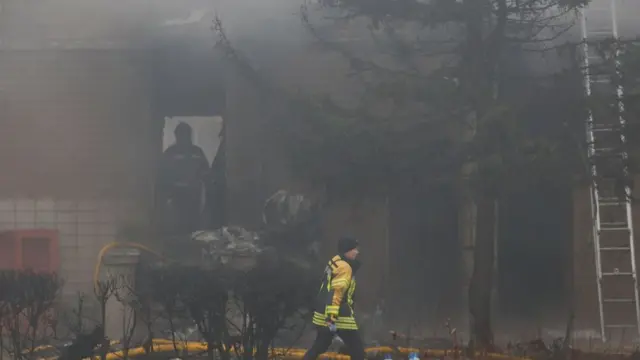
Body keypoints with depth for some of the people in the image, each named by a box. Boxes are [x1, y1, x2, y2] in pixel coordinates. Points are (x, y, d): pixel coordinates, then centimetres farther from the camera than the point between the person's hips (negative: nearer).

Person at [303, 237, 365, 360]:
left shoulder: (336, 261, 13)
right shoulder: (344, 267, -16)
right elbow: (336, 292, -25)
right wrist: (332, 317, -31)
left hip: (323, 313, 10)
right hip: (338, 316, -10)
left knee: (320, 345, 20)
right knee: (357, 349, -3)